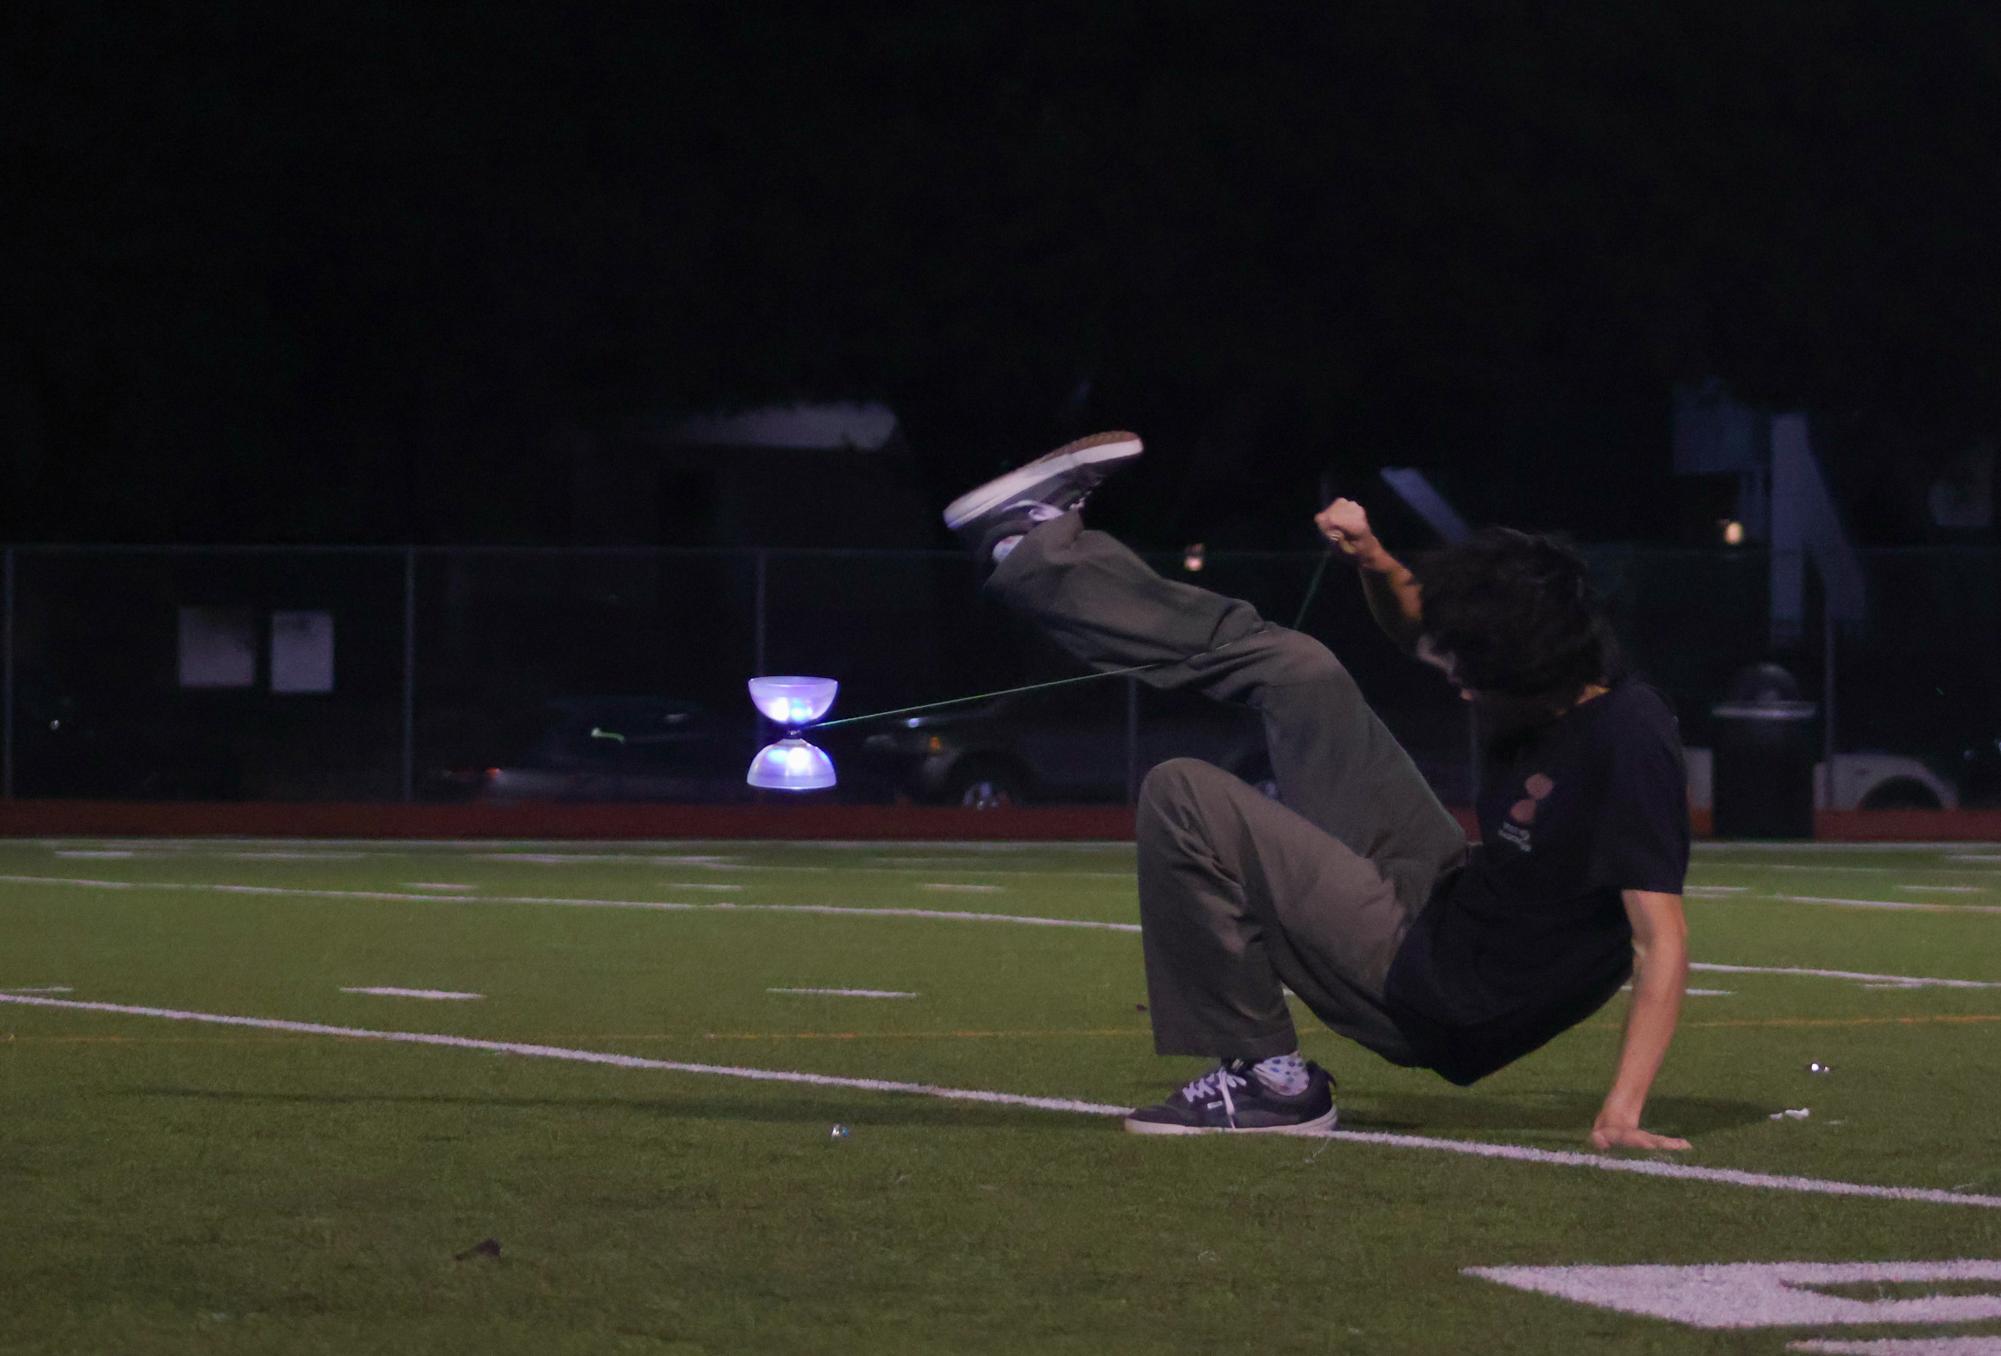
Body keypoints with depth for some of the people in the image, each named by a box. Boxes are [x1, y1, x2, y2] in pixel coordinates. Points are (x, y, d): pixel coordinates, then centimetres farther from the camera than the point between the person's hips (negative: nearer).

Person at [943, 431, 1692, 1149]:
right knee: (1296, 671, 18)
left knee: (1185, 799, -15)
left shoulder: (1629, 743, -28)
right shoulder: (1546, 689, -2)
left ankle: (1267, 1077, -4)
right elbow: (1423, 631, 20)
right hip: (1441, 898, 9)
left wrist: (1623, 1109, -43)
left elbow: (1661, 939, -34)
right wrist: (1375, 561, 1)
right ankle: (1034, 547, 28)